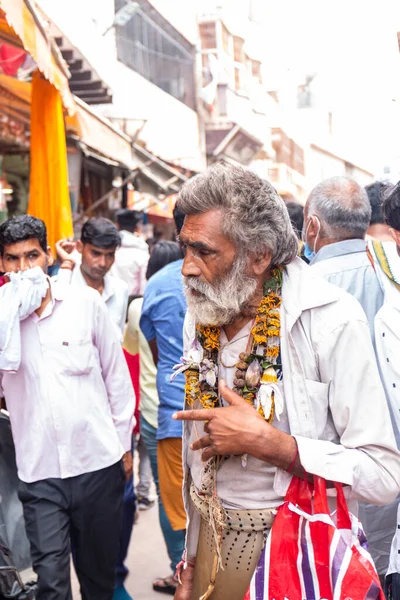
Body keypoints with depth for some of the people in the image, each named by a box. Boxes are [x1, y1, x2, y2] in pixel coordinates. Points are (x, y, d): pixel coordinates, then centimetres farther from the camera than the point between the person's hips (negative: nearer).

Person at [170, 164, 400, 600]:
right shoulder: (200, 318, -1)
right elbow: (198, 454, 7)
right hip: (215, 541, 5)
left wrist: (264, 441, -25)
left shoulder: (331, 321, -20)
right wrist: (191, 561, 11)